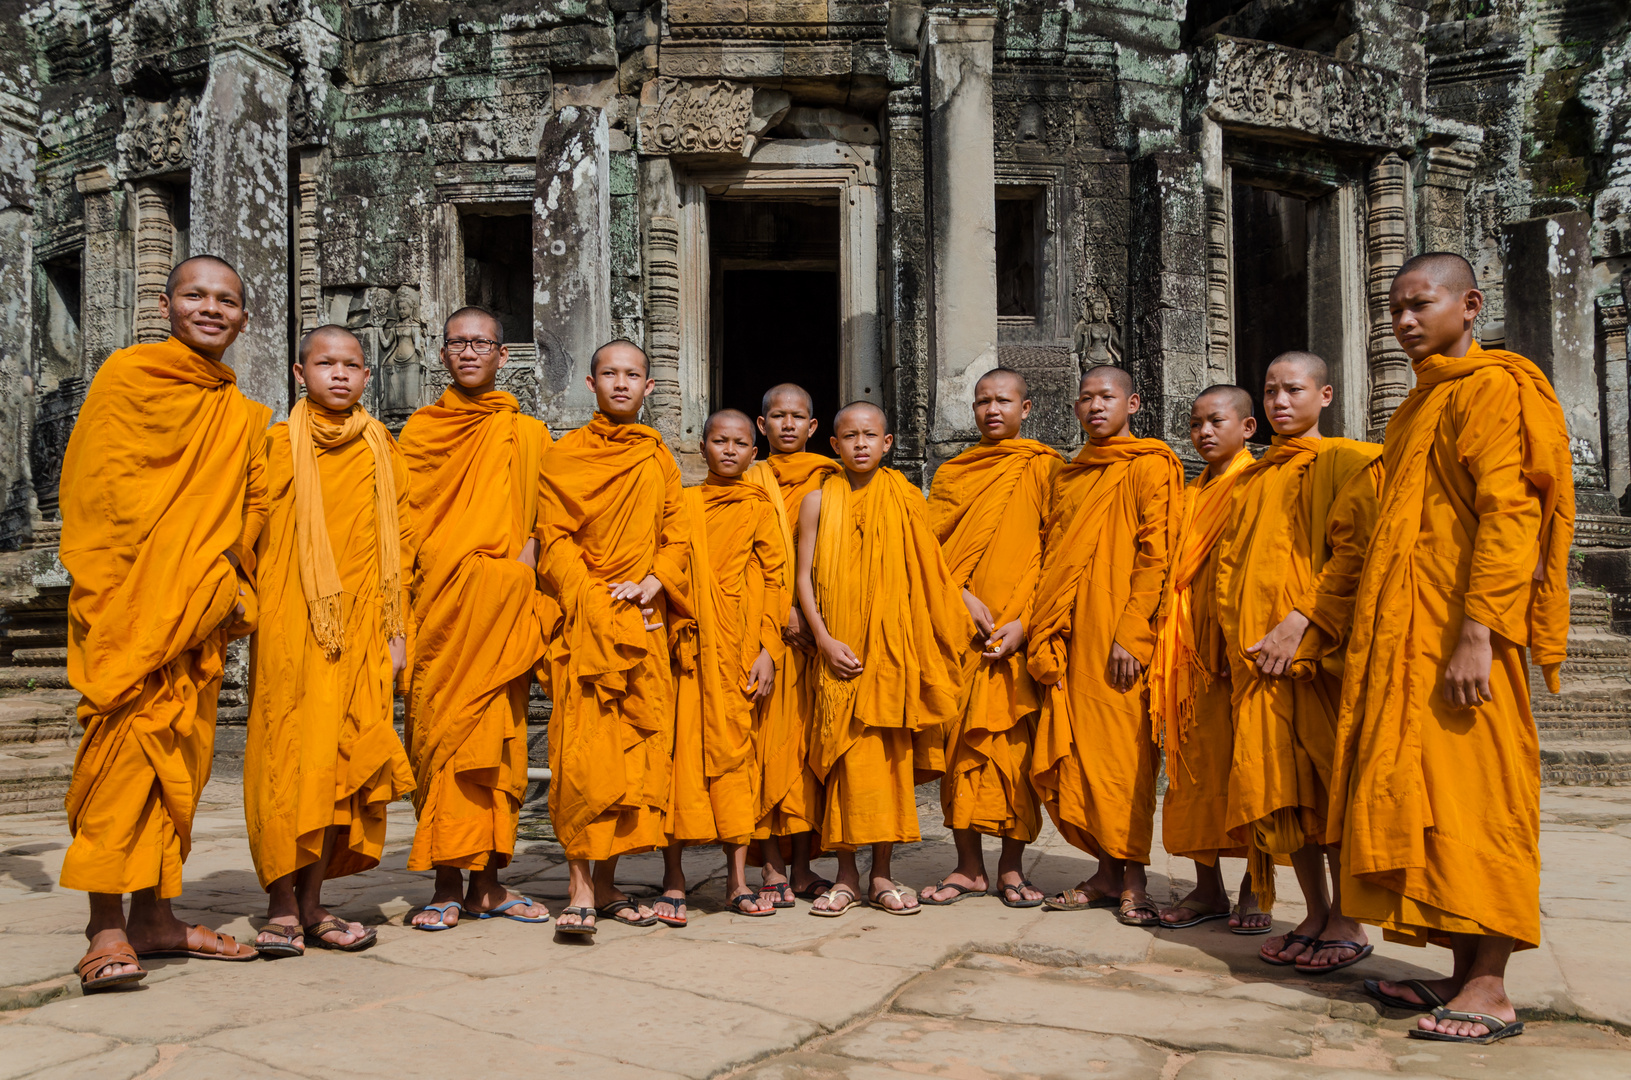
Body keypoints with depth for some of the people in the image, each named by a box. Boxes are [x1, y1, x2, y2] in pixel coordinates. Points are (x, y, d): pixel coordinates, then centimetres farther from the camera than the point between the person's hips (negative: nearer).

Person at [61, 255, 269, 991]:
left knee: (180, 754, 7)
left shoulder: (243, 414, 16)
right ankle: (106, 929, -7)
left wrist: (230, 582, 5)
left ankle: (154, 916, 16)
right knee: (124, 743, -10)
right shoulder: (126, 376, 1)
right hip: (131, 606, -5)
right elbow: (95, 484, -5)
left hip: (202, 612, 6)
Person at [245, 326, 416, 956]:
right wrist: (253, 609, -5)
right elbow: (253, 532, 5)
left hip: (361, 630, 2)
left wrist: (396, 629, 6)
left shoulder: (381, 450, 12)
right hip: (291, 626, -2)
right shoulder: (280, 443, 7)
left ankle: (312, 904, 12)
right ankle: (282, 906, 5)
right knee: (288, 756, -4)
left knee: (344, 760, 2)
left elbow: (399, 543, 11)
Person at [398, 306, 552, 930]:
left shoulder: (527, 434, 13)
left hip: (503, 609, 1)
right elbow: (403, 522, 9)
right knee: (440, 733, -4)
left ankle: (489, 882, 8)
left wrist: (523, 563, -9)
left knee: (500, 739, 1)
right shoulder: (419, 430, 13)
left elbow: (540, 522, 11)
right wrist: (406, 601, -4)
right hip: (438, 608, 0)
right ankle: (448, 884, 2)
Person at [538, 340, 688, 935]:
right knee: (583, 749, -11)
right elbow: (553, 538, -1)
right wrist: (593, 600, -12)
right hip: (586, 622, -3)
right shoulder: (565, 455, 5)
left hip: (647, 622, 4)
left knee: (640, 747, 2)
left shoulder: (660, 458, 15)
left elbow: (677, 536, 12)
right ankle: (579, 889, -7)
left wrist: (654, 582, -7)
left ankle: (607, 882, 12)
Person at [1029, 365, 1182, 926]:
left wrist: (1131, 635, -16)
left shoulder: (1150, 466, 0)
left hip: (1118, 637, -6)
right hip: (1067, 638, 6)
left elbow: (1155, 557, -8)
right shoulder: (1067, 477, 21)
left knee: (1121, 749, -6)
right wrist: (1044, 637, 10)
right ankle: (1107, 873, 14)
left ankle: (1133, 879, 3)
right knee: (1074, 753, 5)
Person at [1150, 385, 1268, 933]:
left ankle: (1253, 888, 9)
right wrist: (1168, 640, 9)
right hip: (1191, 650, 6)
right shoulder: (1190, 494, 18)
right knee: (1196, 764, 7)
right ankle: (1207, 887, 15)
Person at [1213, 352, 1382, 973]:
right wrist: (1238, 635, 4)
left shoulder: (1347, 462, 2)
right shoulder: (1253, 479, 20)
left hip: (1319, 645, -6)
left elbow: (1353, 551, -9)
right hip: (1258, 655, 6)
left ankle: (1347, 923, 5)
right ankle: (1315, 915, 15)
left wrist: (1301, 621, -18)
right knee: (1280, 787, 5)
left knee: (1327, 782, -5)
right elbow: (1229, 560, 17)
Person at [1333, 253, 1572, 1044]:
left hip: (1460, 639, -9)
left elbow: (1507, 517, -16)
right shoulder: (1421, 404, 20)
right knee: (1422, 795, 8)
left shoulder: (1492, 388, -6)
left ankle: (1491, 990, 0)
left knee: (1471, 796, -6)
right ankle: (1464, 971, 15)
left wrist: (1477, 634, -23)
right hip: (1405, 637, 9)